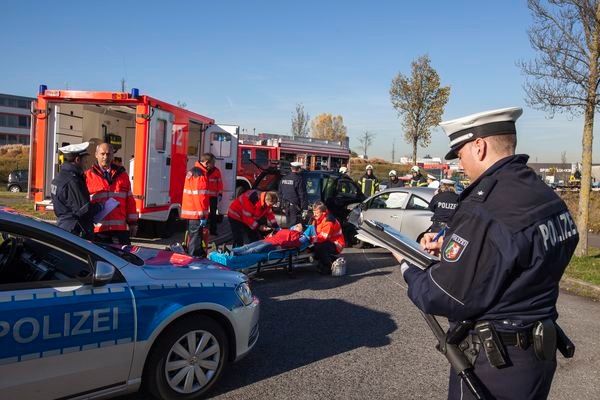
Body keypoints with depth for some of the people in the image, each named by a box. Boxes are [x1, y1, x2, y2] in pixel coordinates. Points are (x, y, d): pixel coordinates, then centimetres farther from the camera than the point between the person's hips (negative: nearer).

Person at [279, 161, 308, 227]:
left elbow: (280, 193, 16)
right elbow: (302, 195, -14)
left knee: (289, 224, 17)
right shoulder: (299, 179, -14)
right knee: (294, 225, -4)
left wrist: (282, 205, 23)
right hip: (295, 206, -7)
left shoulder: (284, 179, 9)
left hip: (286, 206, 7)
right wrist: (305, 208, -10)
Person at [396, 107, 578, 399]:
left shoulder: (483, 211, -27)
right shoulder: (548, 197, 1)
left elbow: (440, 298, -22)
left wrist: (408, 269, -3)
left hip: (495, 365, -8)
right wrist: (450, 246, 8)